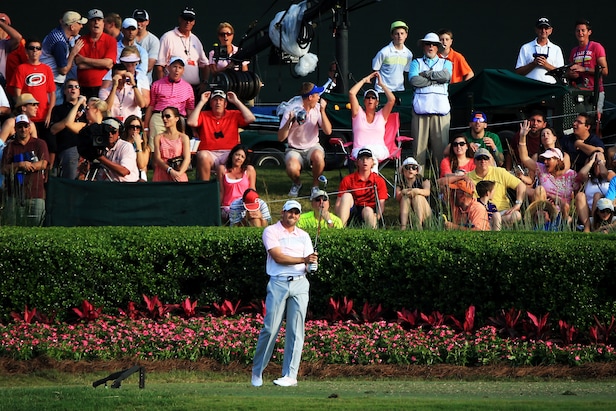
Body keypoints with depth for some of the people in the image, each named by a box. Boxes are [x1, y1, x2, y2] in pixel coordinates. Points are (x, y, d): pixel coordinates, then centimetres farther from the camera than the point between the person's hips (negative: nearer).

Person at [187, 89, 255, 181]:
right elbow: (191, 122, -6)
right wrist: (201, 102, -1)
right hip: (209, 154, 0)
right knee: (203, 156, -36)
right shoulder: (204, 116, 13)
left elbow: (250, 118, 0)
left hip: (229, 154, 0)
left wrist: (236, 101, 3)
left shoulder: (234, 115, 15)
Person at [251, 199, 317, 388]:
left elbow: (309, 263, 10)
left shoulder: (303, 236, 17)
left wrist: (312, 265, -14)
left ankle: (290, 375, 0)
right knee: (270, 328, -7)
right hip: (278, 282, -3)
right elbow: (278, 257, -9)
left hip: (300, 283, 3)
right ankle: (257, 371, 8)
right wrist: (303, 260, -17)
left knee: (295, 330, -2)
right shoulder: (271, 232, 4)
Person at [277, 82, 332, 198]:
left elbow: (328, 131, -12)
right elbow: (281, 138, -15)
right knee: (292, 169, -33)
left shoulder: (317, 108, -2)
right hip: (295, 149, -2)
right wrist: (289, 121, -30)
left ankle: (315, 186, -8)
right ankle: (297, 184, 6)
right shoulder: (292, 110, -13)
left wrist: (322, 111, -19)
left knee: (318, 157, -35)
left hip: (312, 147, 2)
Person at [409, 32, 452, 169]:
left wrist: (425, 74, 0)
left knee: (441, 143, -6)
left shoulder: (445, 63, 21)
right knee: (419, 142, -6)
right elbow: (414, 80, -2)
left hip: (440, 106, 0)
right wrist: (436, 79, -2)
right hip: (421, 106, 0)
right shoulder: (416, 63, 18)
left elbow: (446, 76, -2)